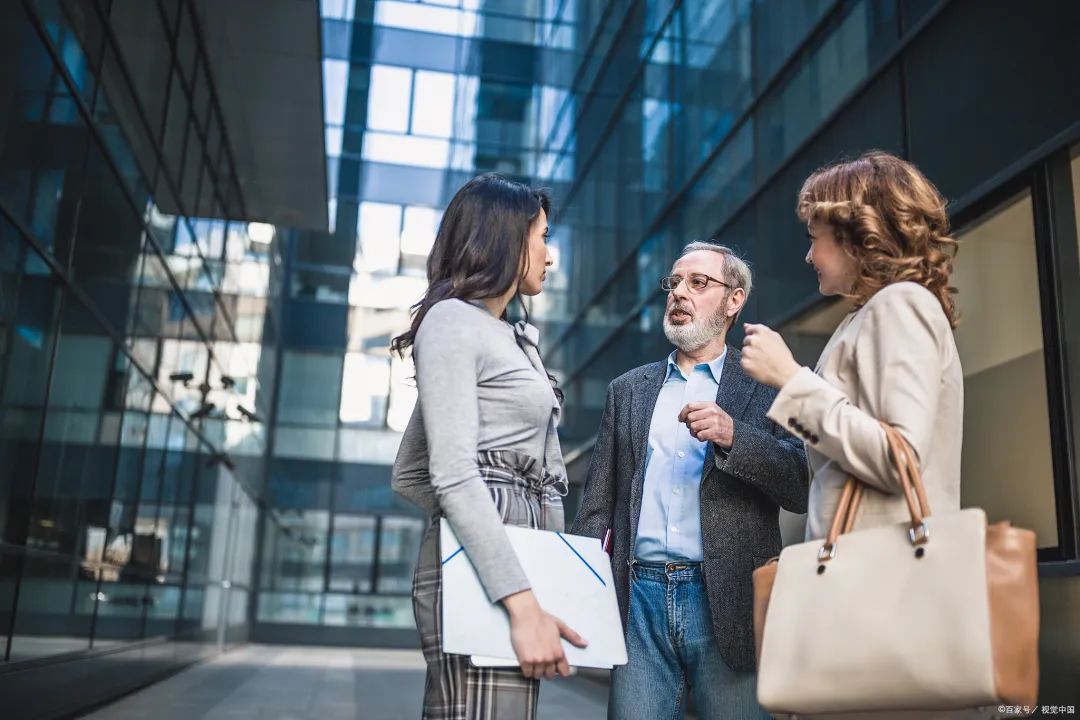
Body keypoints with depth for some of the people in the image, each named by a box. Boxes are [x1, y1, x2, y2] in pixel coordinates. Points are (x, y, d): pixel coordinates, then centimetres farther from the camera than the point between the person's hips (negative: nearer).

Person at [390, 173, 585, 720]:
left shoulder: (510, 339, 22)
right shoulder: (452, 320, -5)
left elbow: (408, 476, 22)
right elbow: (453, 475, -17)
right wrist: (523, 604, -24)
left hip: (510, 558, 9)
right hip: (481, 572, -9)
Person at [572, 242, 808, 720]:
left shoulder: (765, 387, 6)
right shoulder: (627, 390, 15)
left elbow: (805, 488, -4)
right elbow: (597, 502, 13)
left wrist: (733, 435, -19)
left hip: (728, 604, -2)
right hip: (639, 597, 3)